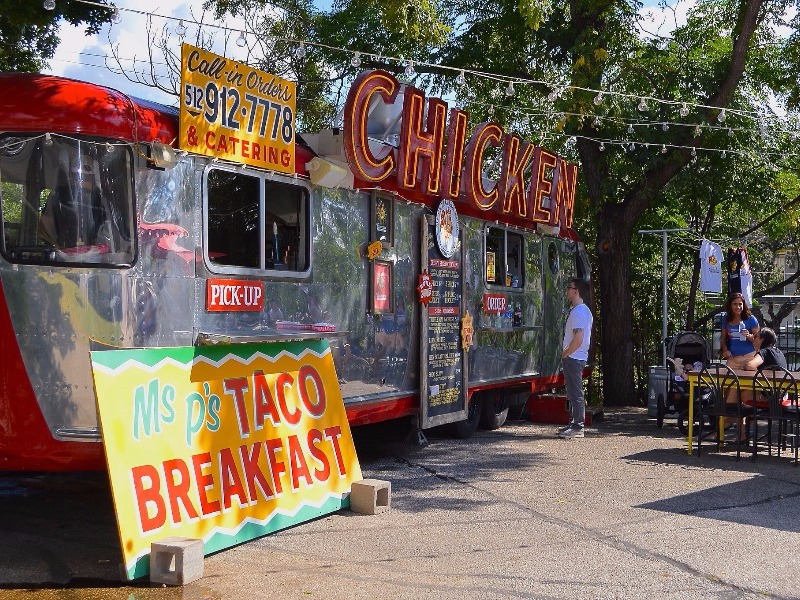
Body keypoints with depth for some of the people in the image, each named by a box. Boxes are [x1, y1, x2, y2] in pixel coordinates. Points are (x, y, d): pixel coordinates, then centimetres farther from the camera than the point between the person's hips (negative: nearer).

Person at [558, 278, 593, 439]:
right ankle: (574, 424, 23)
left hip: (573, 358, -11)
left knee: (575, 393, -7)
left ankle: (578, 427, -5)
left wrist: (565, 354, -13)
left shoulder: (578, 312, -18)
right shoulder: (585, 310, 16)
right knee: (573, 392, 16)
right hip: (579, 357, 11)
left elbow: (578, 340, -25)